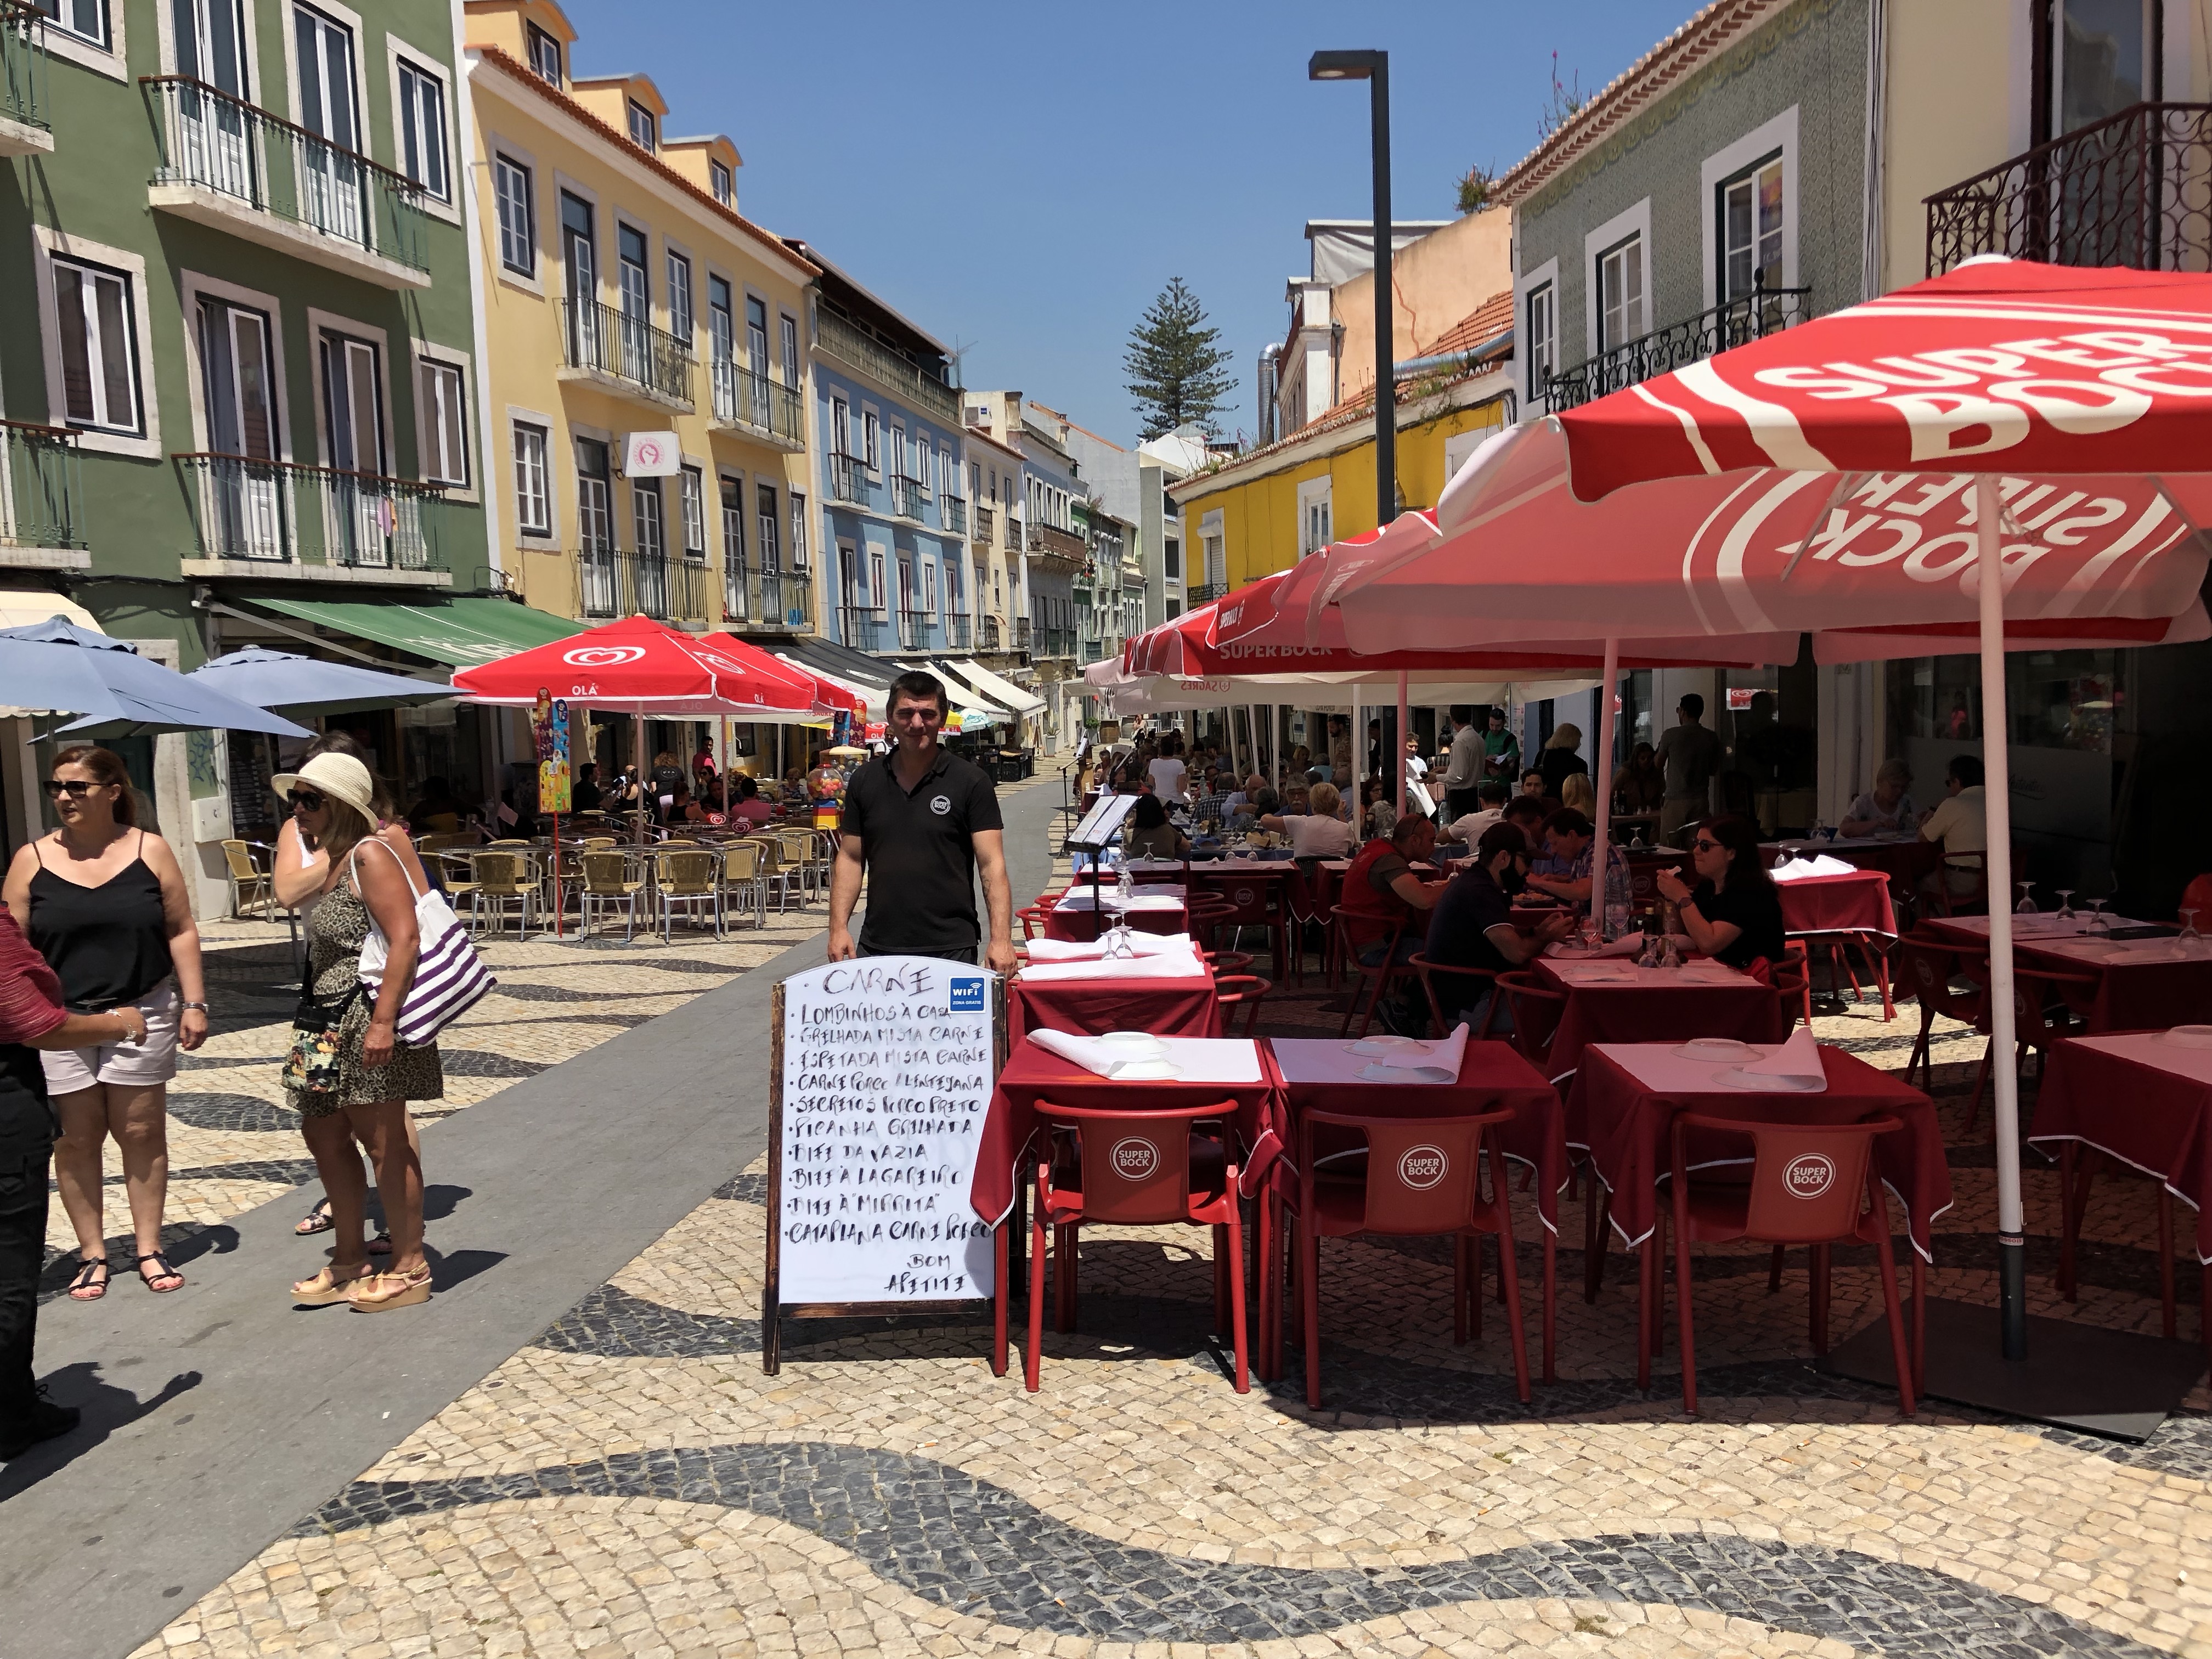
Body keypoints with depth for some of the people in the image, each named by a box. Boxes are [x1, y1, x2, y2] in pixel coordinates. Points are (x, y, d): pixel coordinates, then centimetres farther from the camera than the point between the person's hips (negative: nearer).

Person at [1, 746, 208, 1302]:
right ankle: (92, 1253, 18)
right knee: (76, 1139, 6)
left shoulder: (150, 851, -1)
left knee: (142, 1132, 5)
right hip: (60, 1022, 1)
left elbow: (181, 932, 1)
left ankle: (148, 1249, 16)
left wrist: (194, 1004, -3)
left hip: (142, 1014, -1)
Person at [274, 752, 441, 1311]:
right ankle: (349, 1263, 29)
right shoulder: (324, 859, 15)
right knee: (324, 1135, 16)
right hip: (326, 1023, 10)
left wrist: (383, 1021, -27)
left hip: (368, 1018, -10)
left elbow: (405, 939, -23)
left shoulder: (369, 855, -14)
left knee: (383, 1140, -2)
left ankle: (409, 1269, 11)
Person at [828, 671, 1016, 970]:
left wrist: (1001, 938, -19)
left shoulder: (971, 782, -4)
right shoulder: (865, 781, 7)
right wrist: (838, 928, 0)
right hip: (877, 948, 3)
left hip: (950, 950, -3)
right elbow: (850, 858, 11)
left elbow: (992, 864, -9)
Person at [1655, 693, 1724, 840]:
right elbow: (1714, 769, 13)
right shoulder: (1712, 737, 2)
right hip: (1701, 800, 3)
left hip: (1675, 800, -3)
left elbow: (1658, 766, 3)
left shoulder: (1670, 735, -7)